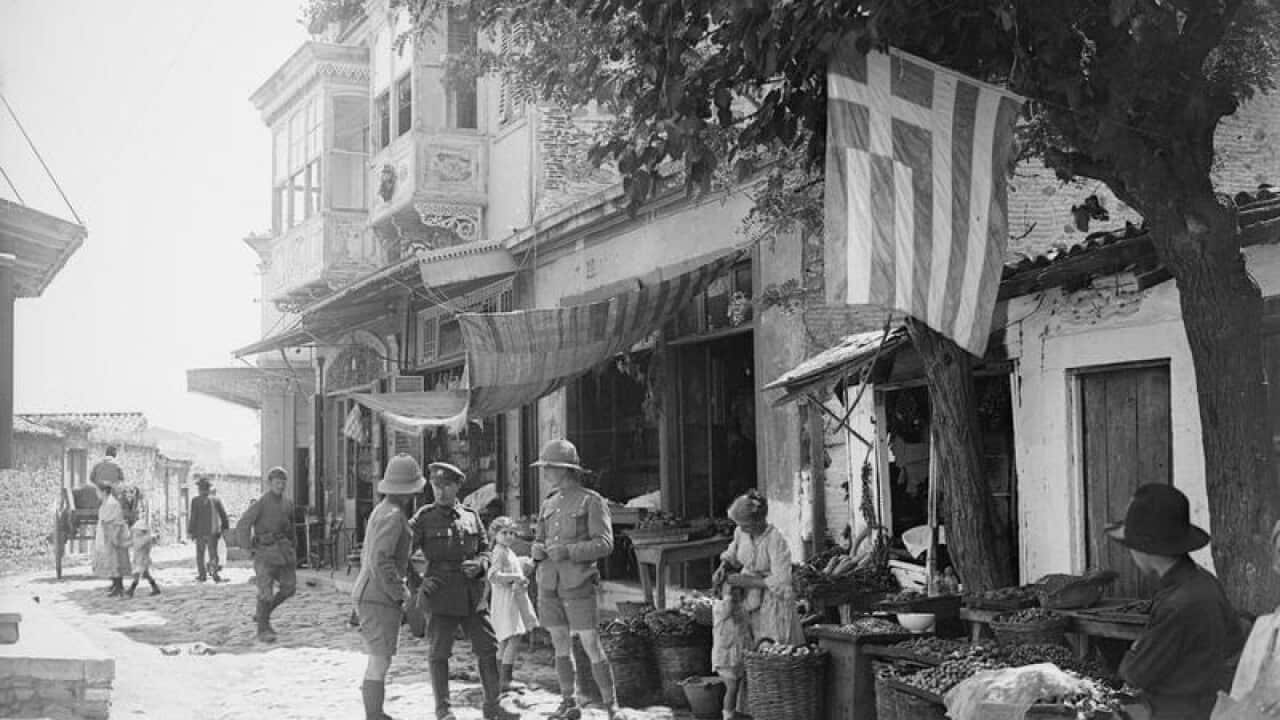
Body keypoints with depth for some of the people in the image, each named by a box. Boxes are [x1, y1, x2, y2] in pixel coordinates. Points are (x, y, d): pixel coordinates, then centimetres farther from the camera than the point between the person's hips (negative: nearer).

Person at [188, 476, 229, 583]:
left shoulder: (195, 501, -8)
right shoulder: (216, 500, 2)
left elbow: (192, 517, -11)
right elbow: (223, 516, 4)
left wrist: (190, 531, -6)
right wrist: (225, 529, 13)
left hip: (200, 532, -2)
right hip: (213, 532, 2)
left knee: (200, 555, 13)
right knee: (213, 554, 7)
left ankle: (202, 575, 14)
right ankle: (215, 573, -8)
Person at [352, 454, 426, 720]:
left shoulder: (381, 510, 15)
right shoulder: (393, 515, -16)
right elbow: (381, 560, -25)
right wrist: (400, 593, -17)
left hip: (368, 595, 10)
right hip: (380, 598, -10)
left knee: (378, 662, 16)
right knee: (380, 663, -7)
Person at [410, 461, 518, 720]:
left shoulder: (471, 516, 9)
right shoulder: (424, 517, -1)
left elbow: (485, 551, 14)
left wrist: (478, 565, -8)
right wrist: (418, 582, -14)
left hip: (472, 594, 3)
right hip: (440, 594, -3)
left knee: (488, 648, 4)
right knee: (438, 652, 3)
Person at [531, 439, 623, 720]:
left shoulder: (592, 501, -5)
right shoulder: (548, 504, 13)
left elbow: (605, 544, -11)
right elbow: (539, 542, 19)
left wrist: (568, 552, -22)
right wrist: (538, 550, -6)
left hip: (578, 584, -5)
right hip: (549, 584, 6)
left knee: (592, 647, -6)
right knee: (560, 646, 9)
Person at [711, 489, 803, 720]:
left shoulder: (776, 541, -20)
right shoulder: (741, 533, -1)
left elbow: (780, 583, -23)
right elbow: (732, 554, 20)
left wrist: (746, 581, -20)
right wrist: (723, 567, -2)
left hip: (771, 603, -5)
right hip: (745, 601, 5)